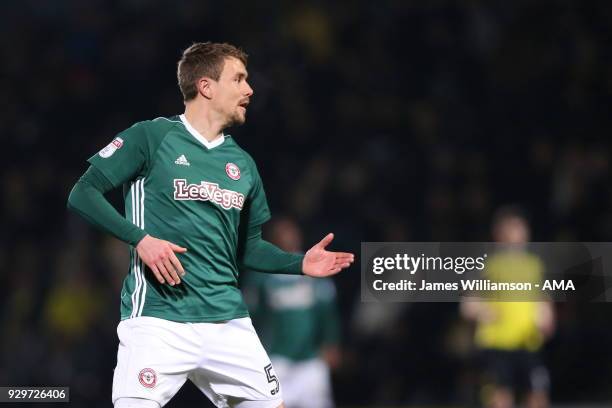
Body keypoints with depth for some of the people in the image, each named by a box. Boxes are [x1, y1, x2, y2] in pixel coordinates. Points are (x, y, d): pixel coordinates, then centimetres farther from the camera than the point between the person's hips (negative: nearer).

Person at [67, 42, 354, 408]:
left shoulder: (242, 164, 17)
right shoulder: (151, 137, -1)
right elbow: (82, 194, -3)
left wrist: (300, 264, 7)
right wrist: (140, 238, -15)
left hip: (228, 320, 6)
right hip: (158, 319, -6)